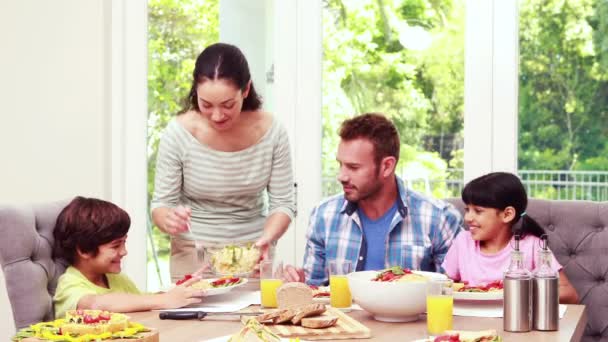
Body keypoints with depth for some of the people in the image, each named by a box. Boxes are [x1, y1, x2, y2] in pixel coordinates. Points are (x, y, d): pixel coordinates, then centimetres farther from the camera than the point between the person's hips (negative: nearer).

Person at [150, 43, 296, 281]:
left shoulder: (270, 132, -10)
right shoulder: (179, 133, -13)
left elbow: (283, 204, -3)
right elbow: (160, 206, -5)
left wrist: (267, 239, -22)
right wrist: (169, 220, -27)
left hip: (251, 252, 1)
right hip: (193, 253, -1)